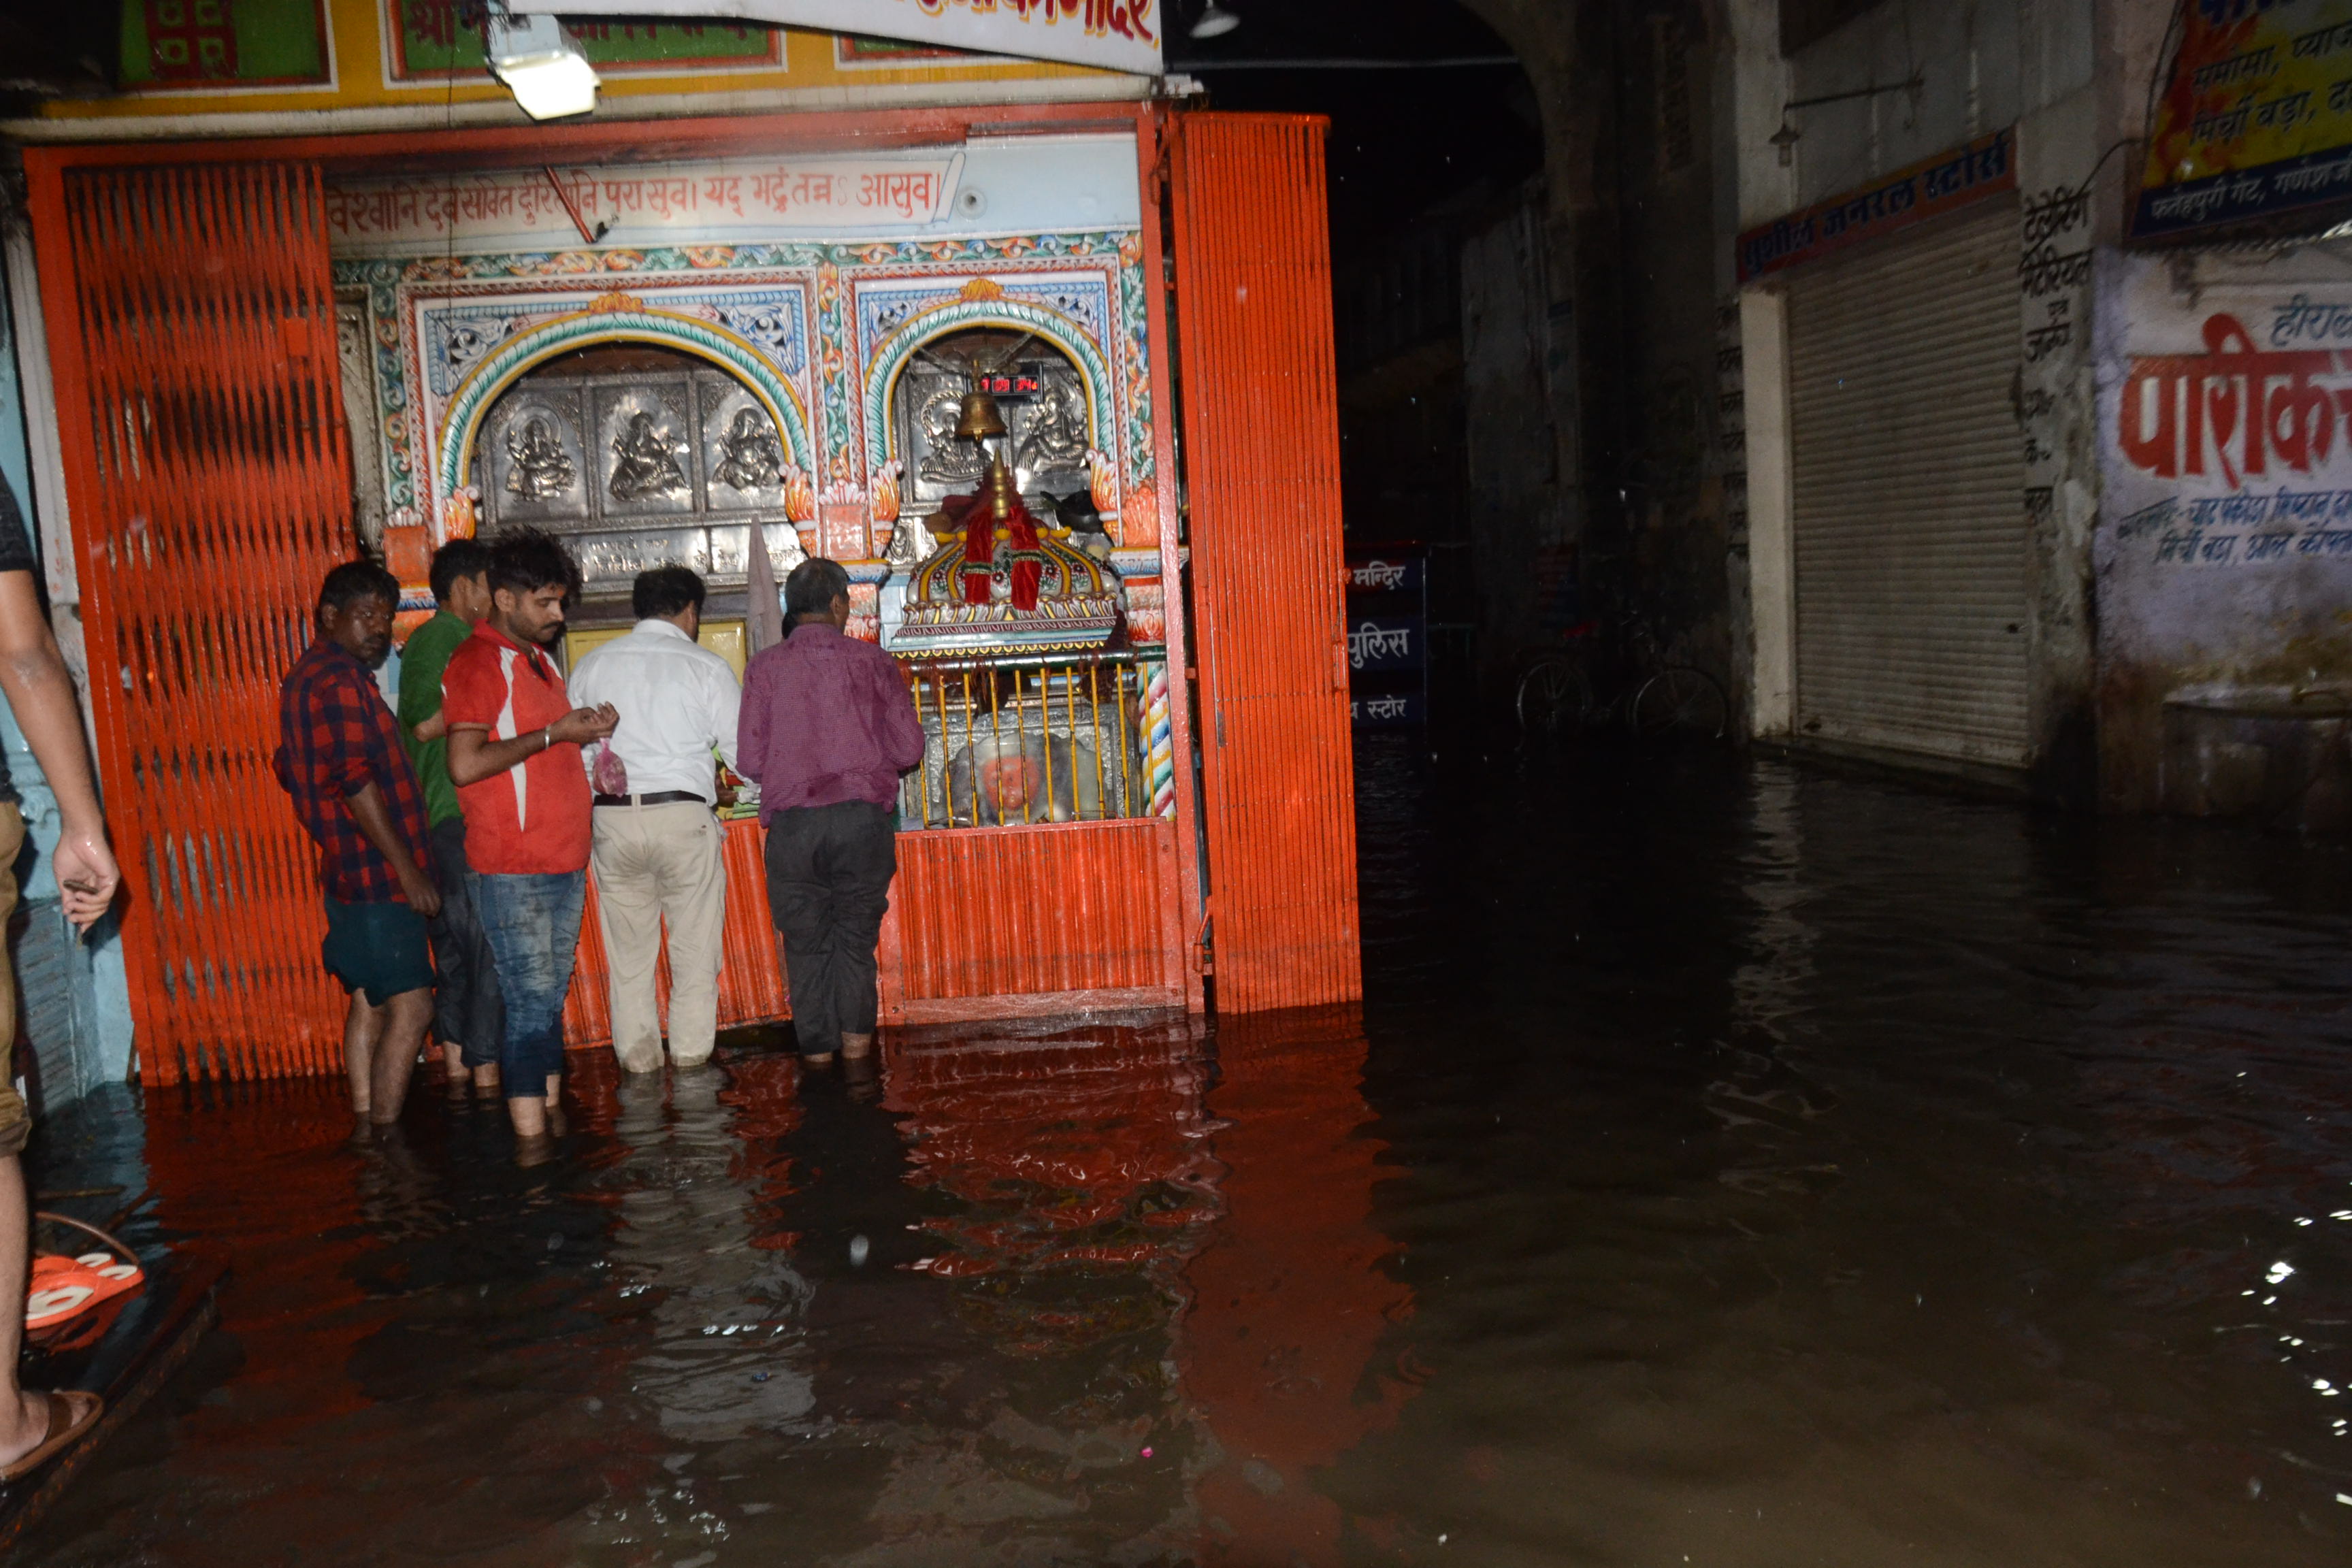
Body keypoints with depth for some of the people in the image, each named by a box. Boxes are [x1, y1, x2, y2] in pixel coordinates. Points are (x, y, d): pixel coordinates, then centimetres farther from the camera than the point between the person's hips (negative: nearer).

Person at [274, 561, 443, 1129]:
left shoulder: (304, 678, 17)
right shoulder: (340, 680, -16)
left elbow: (290, 770, 26)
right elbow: (357, 782, -22)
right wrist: (408, 870, -20)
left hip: (348, 871, 11)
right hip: (377, 875, -11)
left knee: (369, 1003, 15)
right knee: (410, 1009, -9)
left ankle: (366, 1125, 20)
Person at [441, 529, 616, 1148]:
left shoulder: (536, 657, 18)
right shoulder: (477, 662, -10)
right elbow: (465, 764, -22)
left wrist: (586, 732, 7)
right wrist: (554, 734, -18)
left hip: (562, 861, 9)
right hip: (513, 867, -9)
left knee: (551, 996, 13)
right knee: (531, 1001, -7)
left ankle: (552, 1116, 21)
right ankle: (532, 1142, -3)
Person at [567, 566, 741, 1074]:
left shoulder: (592, 665, 9)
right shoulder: (705, 666, 0)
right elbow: (743, 751, -1)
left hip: (612, 820, 3)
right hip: (684, 817, -3)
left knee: (628, 955, 10)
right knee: (695, 955, 6)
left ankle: (640, 1065, 13)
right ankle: (691, 1062, 7)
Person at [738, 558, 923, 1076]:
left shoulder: (765, 667, 4)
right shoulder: (873, 662, 4)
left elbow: (750, 762, 0)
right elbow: (910, 749, 1)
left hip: (793, 823, 0)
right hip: (864, 816, 0)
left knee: (806, 943, 10)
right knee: (857, 936, 11)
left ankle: (818, 1057, 13)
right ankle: (856, 1047, 3)